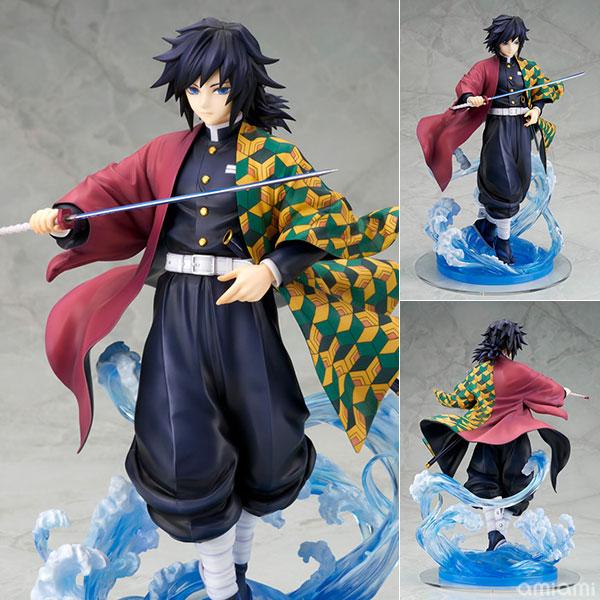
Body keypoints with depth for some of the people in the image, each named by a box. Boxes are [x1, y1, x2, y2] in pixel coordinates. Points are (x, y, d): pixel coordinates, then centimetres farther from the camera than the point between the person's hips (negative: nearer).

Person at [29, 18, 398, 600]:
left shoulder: (273, 156, -1)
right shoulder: (167, 152, 11)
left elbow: (315, 221, -9)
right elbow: (115, 191, 7)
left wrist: (272, 268, -26)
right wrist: (66, 219, -13)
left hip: (241, 306, -1)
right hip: (177, 310, 2)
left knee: (261, 441, 8)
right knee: (184, 452, -6)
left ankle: (239, 550, 38)